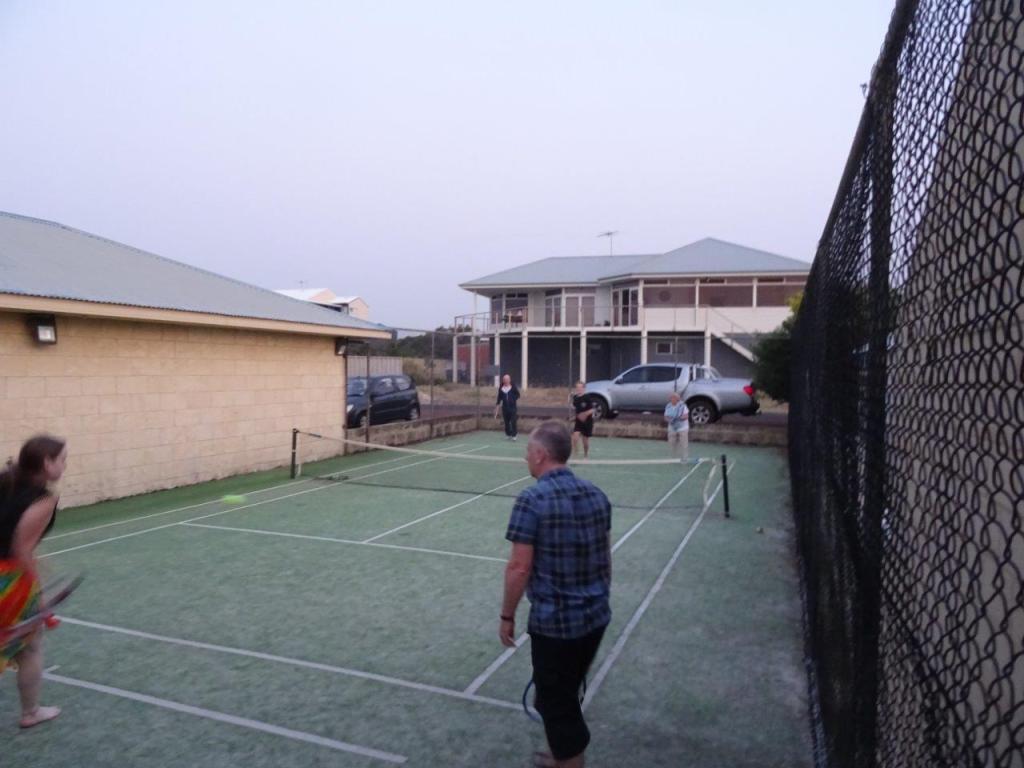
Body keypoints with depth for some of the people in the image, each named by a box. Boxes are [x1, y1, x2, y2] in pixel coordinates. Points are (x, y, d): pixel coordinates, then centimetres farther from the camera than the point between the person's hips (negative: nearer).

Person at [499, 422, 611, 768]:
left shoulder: (532, 499, -18)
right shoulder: (597, 494, 2)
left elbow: (520, 567, -18)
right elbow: (605, 558, 10)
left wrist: (506, 616, -5)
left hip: (553, 621, -7)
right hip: (596, 617, 7)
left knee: (556, 702, 12)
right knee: (566, 695, 25)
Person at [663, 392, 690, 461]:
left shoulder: (682, 405, -9)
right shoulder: (668, 406, 5)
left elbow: (686, 416, -12)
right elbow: (666, 417, 7)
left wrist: (680, 418, -28)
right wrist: (668, 420, -16)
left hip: (682, 428, -4)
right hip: (672, 428, 4)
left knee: (683, 444, -4)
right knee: (672, 444, 7)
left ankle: (684, 459, 4)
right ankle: (675, 459, 21)